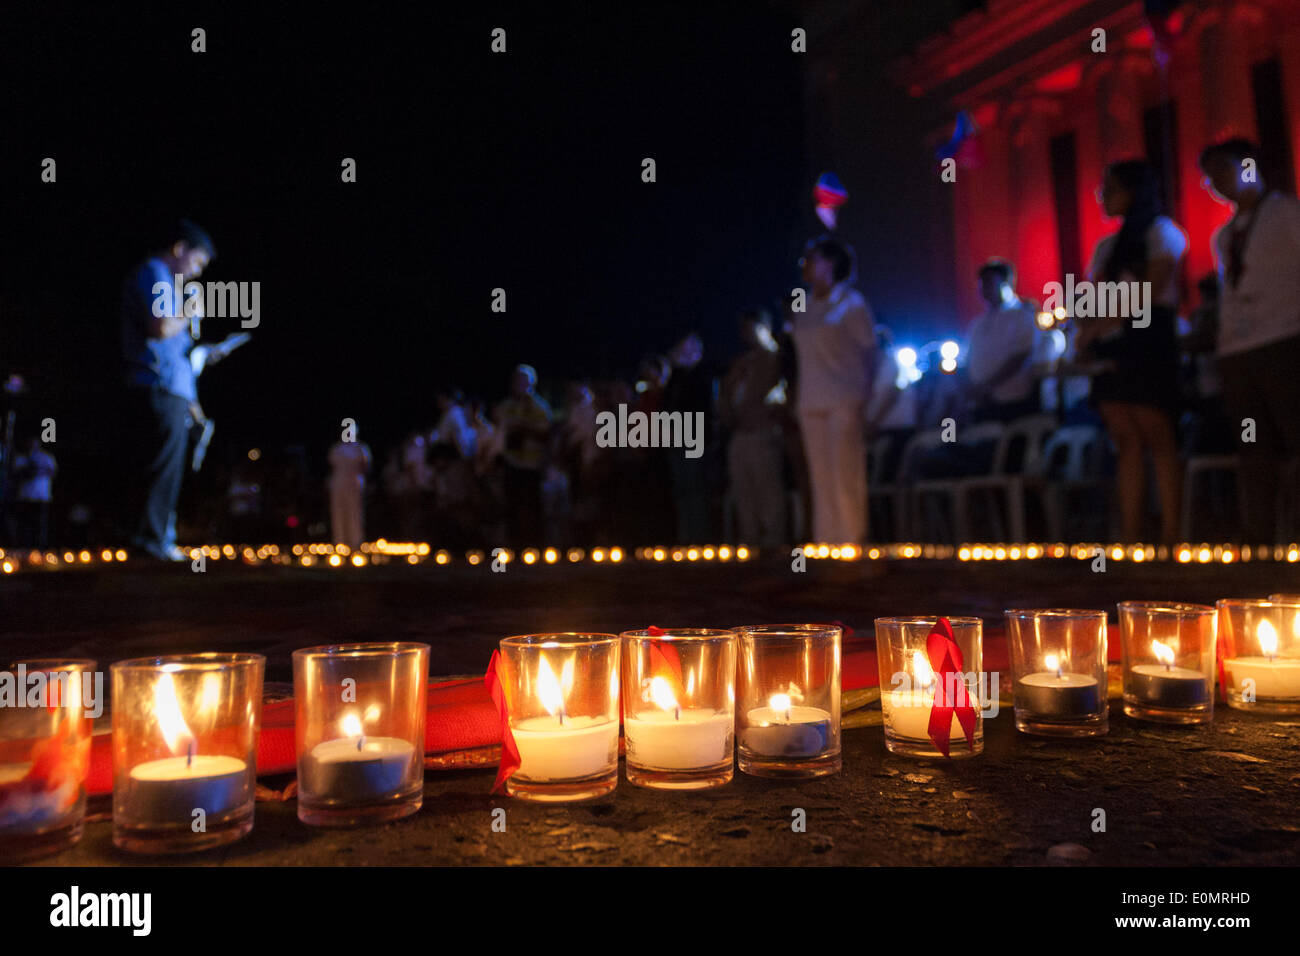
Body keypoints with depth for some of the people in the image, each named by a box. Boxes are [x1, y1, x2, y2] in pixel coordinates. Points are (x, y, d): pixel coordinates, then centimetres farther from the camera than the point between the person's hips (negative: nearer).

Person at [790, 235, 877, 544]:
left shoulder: (851, 304, 0)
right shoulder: (804, 309, 17)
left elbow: (869, 351, 0)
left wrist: (862, 394, -6)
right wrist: (797, 400, 11)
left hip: (844, 400, -6)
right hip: (811, 403, 6)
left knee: (846, 473, -9)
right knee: (820, 477, 6)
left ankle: (851, 539, -5)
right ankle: (825, 542, 10)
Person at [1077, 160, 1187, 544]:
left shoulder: (1160, 231, 4)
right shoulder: (1106, 246, 24)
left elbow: (1149, 293, -8)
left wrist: (1095, 328, -11)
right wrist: (1085, 334, -6)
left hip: (1146, 343, -6)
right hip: (1110, 351, 6)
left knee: (1157, 437, -11)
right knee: (1126, 442, 0)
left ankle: (1170, 537, -12)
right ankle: (1130, 538, -3)